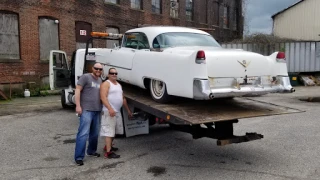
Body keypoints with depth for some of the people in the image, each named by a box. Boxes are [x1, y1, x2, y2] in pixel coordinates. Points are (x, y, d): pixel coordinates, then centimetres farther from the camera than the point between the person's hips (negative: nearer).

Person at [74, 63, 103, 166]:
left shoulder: (100, 80, 18)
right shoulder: (85, 77, -4)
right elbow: (78, 90, -9)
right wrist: (78, 106, -16)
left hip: (97, 111, 7)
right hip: (86, 110, -7)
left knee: (95, 133, 14)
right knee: (83, 133, -11)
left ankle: (91, 151, 31)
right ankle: (79, 157, -7)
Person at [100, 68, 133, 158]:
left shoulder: (119, 85, 20)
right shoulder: (106, 84, -6)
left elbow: (123, 98, 25)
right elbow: (103, 97, -18)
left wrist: (128, 110, 23)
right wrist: (110, 109, -29)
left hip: (117, 112, 9)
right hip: (109, 112, -9)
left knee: (115, 131, 17)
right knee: (109, 131, -10)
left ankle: (108, 146, 33)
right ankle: (108, 152, -10)